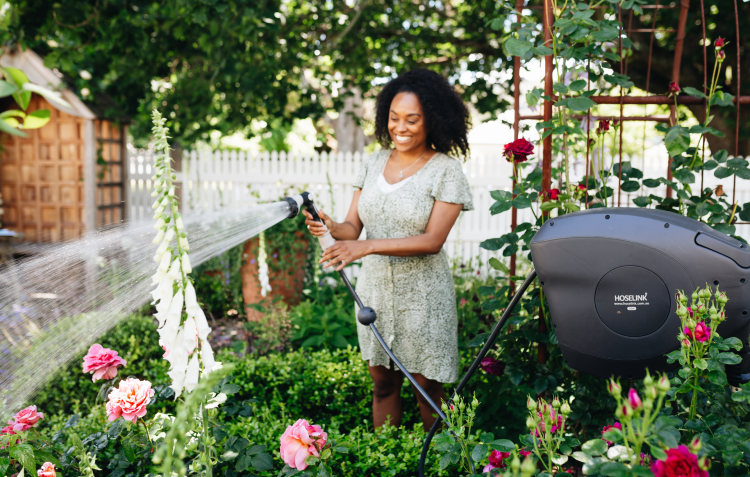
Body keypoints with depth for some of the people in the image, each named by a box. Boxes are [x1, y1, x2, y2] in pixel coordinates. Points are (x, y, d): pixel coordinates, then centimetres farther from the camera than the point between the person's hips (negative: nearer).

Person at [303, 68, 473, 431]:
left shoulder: (446, 171, -9)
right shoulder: (374, 163, 6)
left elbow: (432, 240, -17)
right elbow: (352, 226, 3)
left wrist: (365, 247, -25)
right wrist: (331, 228, -21)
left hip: (422, 292, -4)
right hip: (375, 286, 4)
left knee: (427, 386, 7)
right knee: (382, 383, 14)